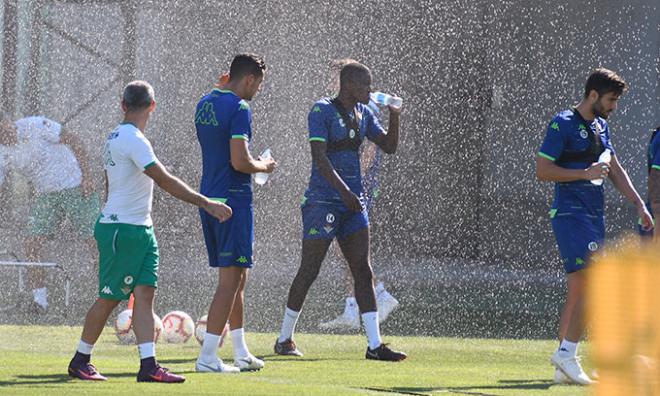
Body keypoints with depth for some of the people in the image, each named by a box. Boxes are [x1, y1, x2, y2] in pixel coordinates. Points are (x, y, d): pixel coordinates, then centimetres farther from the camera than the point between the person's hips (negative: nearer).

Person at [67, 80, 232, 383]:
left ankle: (148, 365, -7)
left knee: (145, 293, -1)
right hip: (122, 230, -9)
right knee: (109, 298, 0)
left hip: (141, 230, 9)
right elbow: (165, 181, -22)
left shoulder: (115, 138, 12)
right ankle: (80, 361, 12)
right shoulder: (132, 140, -17)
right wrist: (206, 203, -22)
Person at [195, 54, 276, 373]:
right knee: (231, 278, -6)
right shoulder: (239, 108, -15)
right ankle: (207, 357, -9)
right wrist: (264, 166, -2)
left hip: (209, 199, 9)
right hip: (233, 200, -9)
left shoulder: (204, 104, 12)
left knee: (236, 276, 17)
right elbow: (239, 161, -21)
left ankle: (241, 353, 22)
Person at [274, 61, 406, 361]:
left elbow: (389, 147, 14)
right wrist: (344, 191, -24)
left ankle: (374, 344, -3)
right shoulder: (322, 111, -9)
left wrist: (394, 118, -3)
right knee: (309, 271, -2)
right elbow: (319, 156, -17)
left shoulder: (363, 114, 13)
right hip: (322, 201, -7)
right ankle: (284, 339, 11)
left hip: (352, 203, 7)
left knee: (363, 271, 0)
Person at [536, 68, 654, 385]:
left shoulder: (600, 125, 16)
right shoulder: (563, 125, -9)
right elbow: (542, 170, -12)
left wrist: (639, 205, 14)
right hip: (570, 214, -9)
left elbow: (615, 170, 22)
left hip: (593, 215, 9)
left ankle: (564, 366, 10)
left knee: (578, 292, 7)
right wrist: (585, 173, -18)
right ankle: (567, 354, -12)